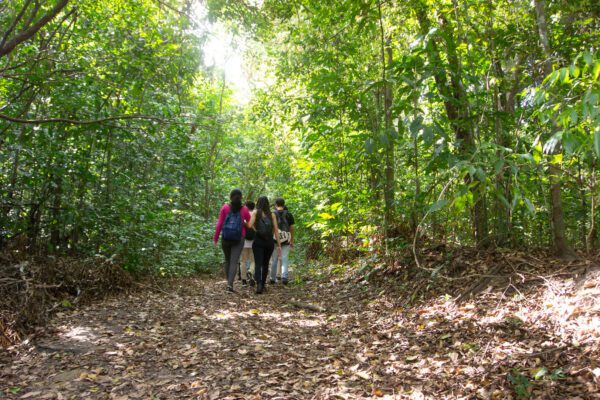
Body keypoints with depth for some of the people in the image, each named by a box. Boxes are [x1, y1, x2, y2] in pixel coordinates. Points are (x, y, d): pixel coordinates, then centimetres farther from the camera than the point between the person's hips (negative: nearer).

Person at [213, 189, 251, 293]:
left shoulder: (225, 207, -1)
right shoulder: (244, 210, 0)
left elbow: (219, 223, -4)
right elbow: (250, 224, 6)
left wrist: (215, 238, 1)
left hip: (225, 238, 1)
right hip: (239, 239, -1)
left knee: (227, 260, 16)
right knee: (234, 262, -3)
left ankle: (229, 283, 22)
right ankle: (230, 284, -16)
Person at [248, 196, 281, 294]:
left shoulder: (255, 212, 2)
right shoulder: (272, 215, 6)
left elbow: (250, 225, -14)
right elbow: (276, 230, 2)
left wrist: (255, 231, 6)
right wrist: (279, 245, 4)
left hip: (258, 241, -2)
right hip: (269, 242, 2)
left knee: (258, 264, -5)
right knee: (265, 264, 17)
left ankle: (259, 284, -26)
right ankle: (263, 284, 26)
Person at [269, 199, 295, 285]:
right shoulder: (289, 215, 4)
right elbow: (292, 228, 6)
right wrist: (292, 241, 14)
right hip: (286, 241, 0)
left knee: (274, 260, 9)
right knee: (284, 259, 2)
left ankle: (273, 278, 16)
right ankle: (284, 276, -13)